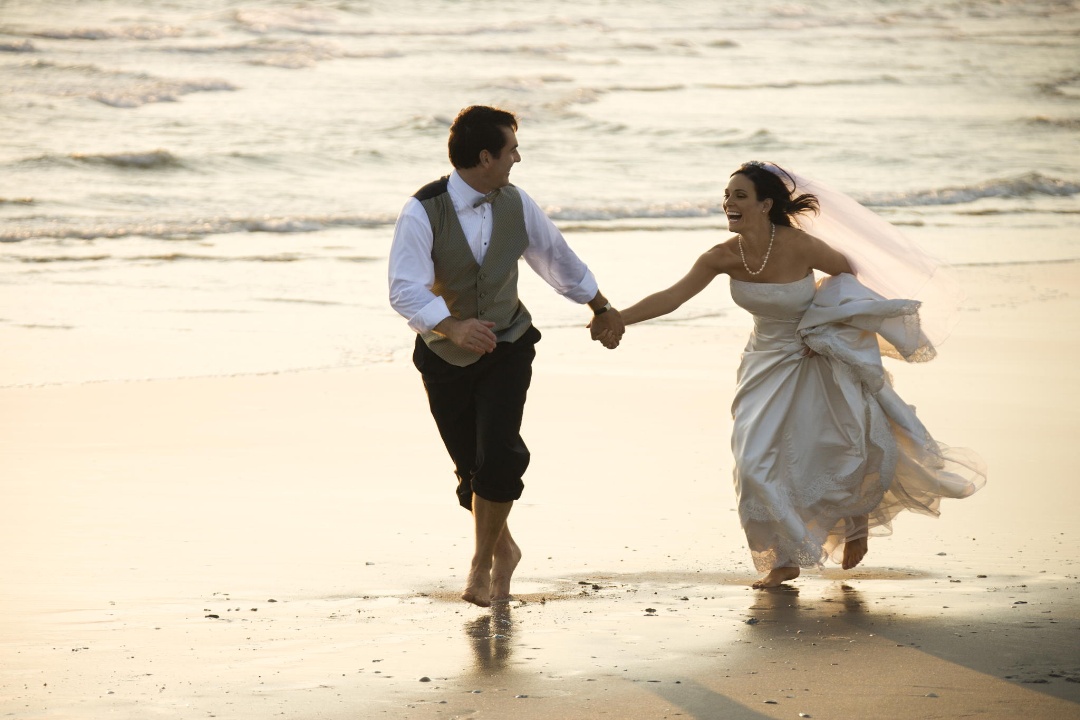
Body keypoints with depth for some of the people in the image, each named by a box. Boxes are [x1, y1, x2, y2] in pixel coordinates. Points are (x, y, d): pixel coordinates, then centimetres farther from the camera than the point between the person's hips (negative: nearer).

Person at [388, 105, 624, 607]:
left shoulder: (515, 204, -6)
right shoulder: (422, 212, -20)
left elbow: (557, 257, 12)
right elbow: (406, 290, -29)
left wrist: (601, 308, 23)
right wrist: (452, 327, -46)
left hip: (506, 347, 1)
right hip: (445, 355, -1)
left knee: (498, 456, -18)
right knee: (470, 468, 7)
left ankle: (482, 565, -2)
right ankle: (502, 550, 35)